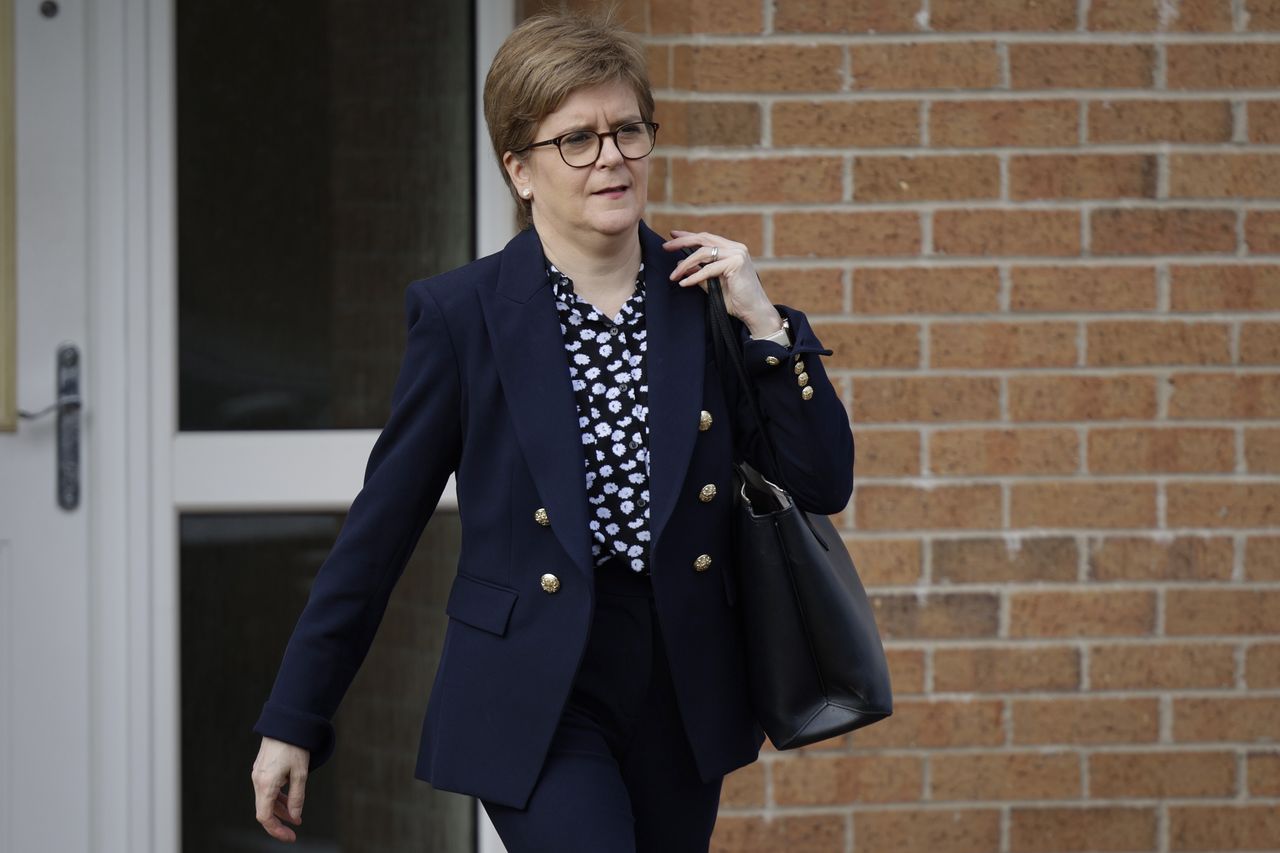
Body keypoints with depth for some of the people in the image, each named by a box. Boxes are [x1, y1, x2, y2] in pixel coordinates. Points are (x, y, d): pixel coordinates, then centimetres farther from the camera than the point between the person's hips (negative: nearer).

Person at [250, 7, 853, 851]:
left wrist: (762, 324, -7)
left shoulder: (704, 295, 3)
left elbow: (823, 486, 4)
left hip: (682, 689, 4)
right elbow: (381, 525, -1)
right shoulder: (462, 314, -6)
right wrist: (293, 720, 0)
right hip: (535, 704, -4)